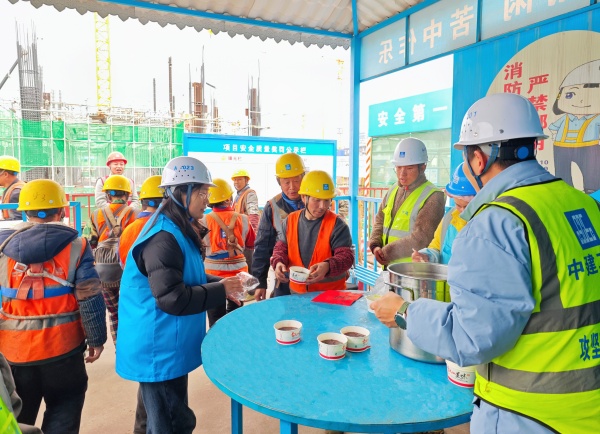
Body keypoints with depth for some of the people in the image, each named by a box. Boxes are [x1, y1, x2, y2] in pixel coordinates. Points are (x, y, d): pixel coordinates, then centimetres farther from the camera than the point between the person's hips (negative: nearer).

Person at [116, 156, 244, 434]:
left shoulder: (177, 230, 8)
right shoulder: (164, 238, -25)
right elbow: (172, 298, -29)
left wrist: (219, 285, 2)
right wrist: (221, 291, -19)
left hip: (169, 346, 10)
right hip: (159, 351, -10)